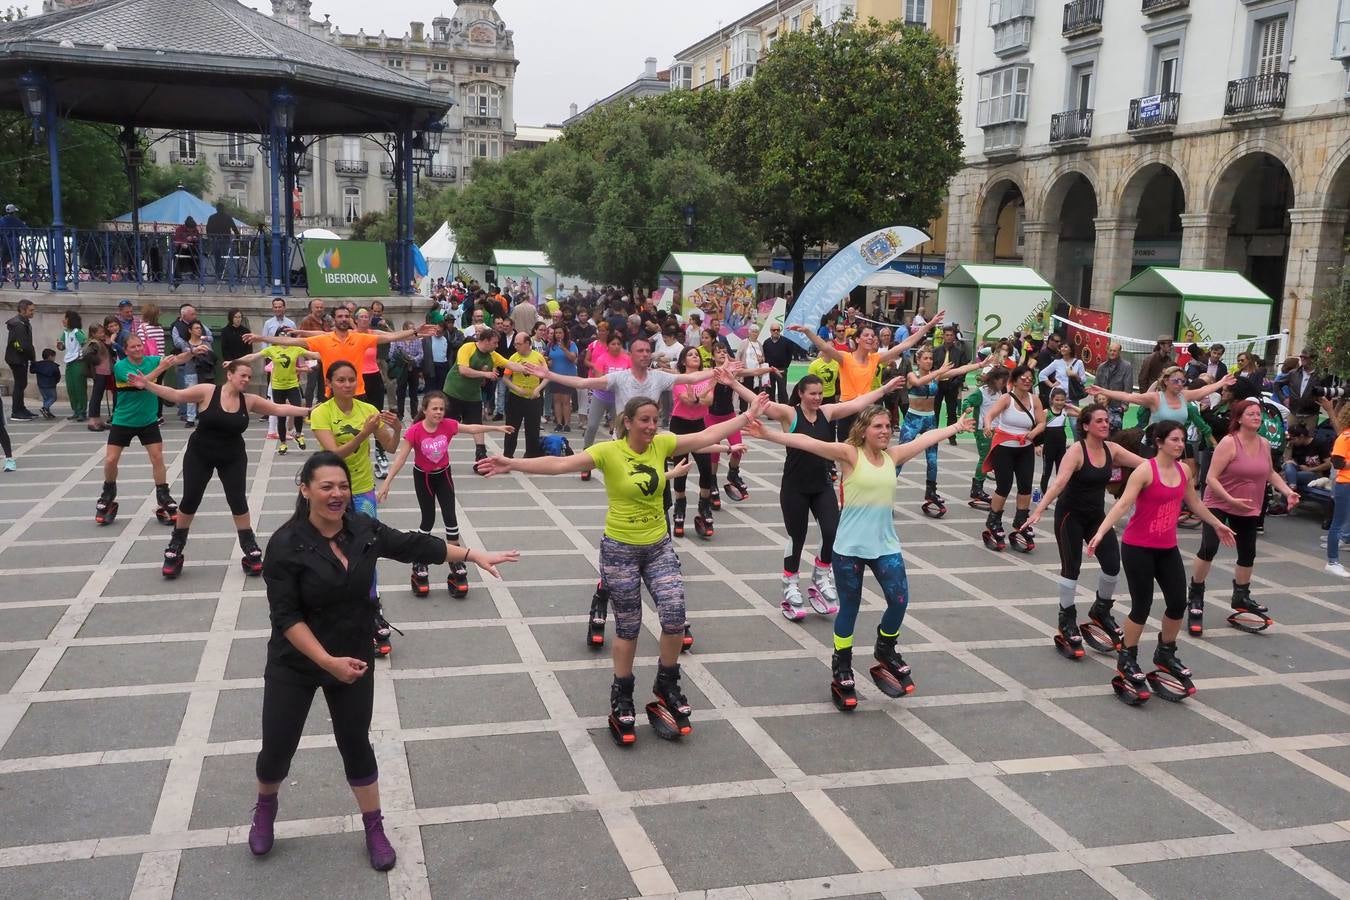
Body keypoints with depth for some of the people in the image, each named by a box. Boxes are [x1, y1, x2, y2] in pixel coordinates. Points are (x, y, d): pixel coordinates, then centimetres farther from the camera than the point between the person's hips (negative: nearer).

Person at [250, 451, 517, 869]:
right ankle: (265, 808, 41)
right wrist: (328, 661, -27)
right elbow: (285, 617, -21)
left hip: (354, 659, 3)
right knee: (277, 748, 7)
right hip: (294, 665, -3)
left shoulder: (363, 529, -7)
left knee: (356, 744, 12)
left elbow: (415, 546, 3)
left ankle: (374, 829, 29)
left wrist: (474, 556, 3)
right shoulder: (286, 545, -20)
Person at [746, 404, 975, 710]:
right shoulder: (850, 454, -8)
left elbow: (927, 438, 22)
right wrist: (768, 434, -29)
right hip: (850, 547, -4)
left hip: (885, 545, 4)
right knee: (849, 608, 5)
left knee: (899, 600, -3)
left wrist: (957, 427, 34)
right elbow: (806, 442, -19)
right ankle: (841, 671, 21)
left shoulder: (893, 455, 7)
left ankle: (885, 652, 27)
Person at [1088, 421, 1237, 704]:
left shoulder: (1183, 470, 5)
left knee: (1178, 603, 6)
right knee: (1142, 606, -3)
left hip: (1167, 549, 7)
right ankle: (1126, 660, 15)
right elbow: (1123, 504, -24)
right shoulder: (1145, 471, -16)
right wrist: (1101, 532, -35)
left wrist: (1217, 524, 33)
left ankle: (1165, 654, 29)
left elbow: (1194, 503, 22)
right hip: (1137, 548, -7)